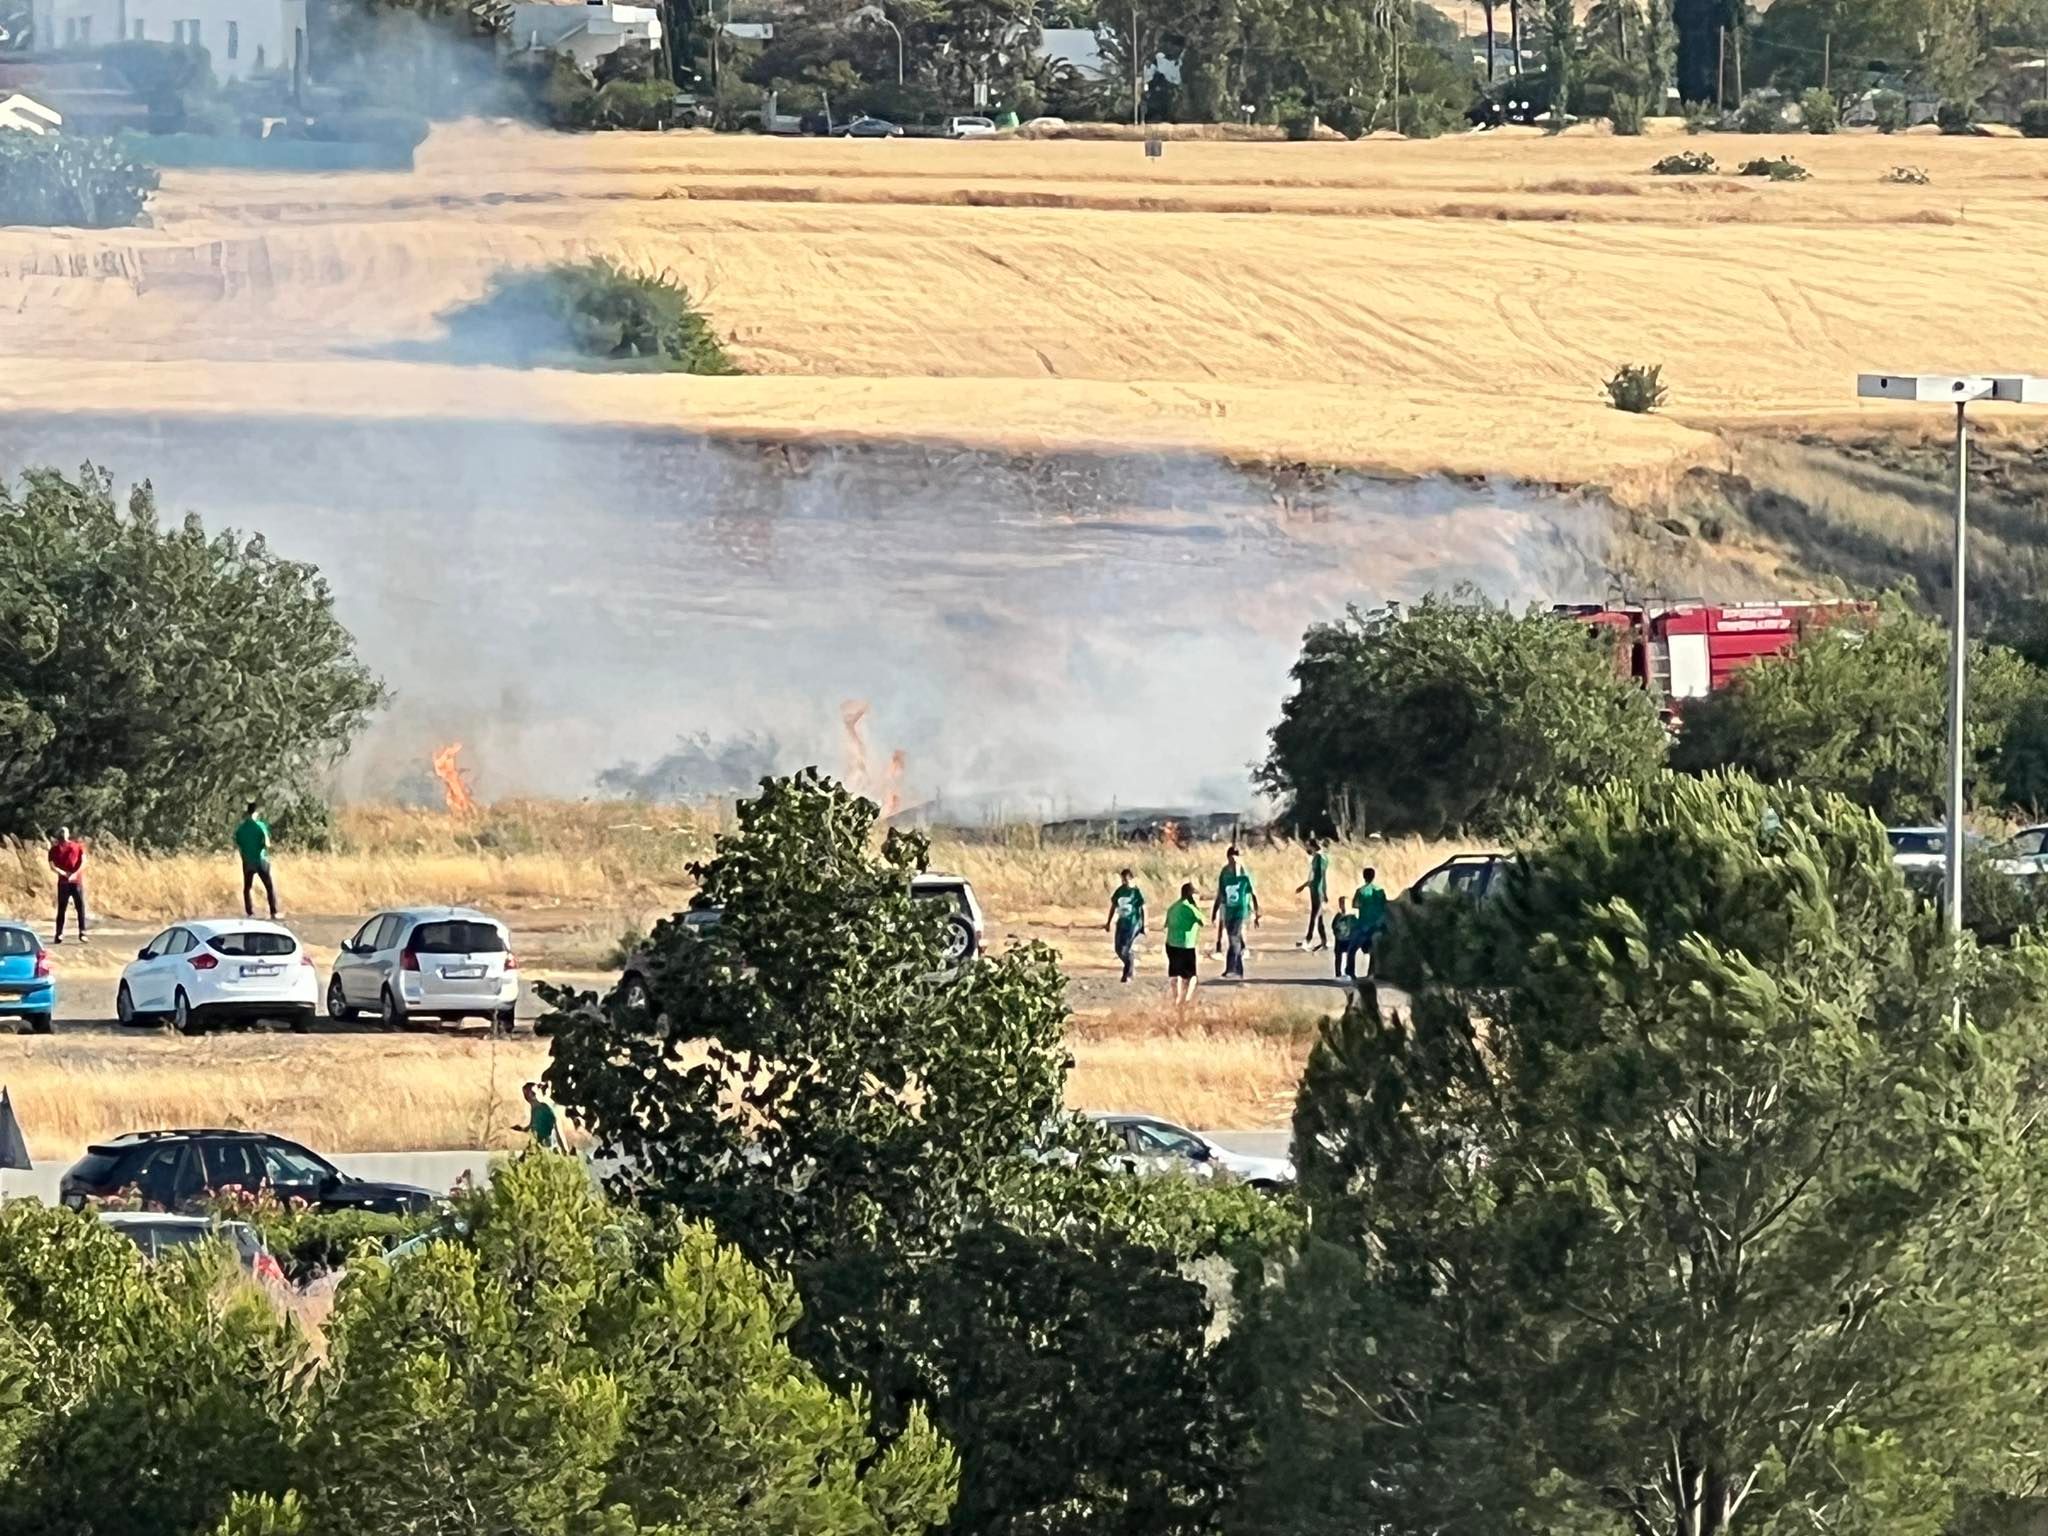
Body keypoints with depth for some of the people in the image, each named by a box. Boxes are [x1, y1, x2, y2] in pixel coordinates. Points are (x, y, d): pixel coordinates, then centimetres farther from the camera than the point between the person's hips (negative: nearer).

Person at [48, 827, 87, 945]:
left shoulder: (78, 846, 8)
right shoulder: (55, 849, 7)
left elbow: (83, 862, -1)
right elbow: (52, 866, -3)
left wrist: (75, 874, -15)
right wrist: (64, 874, -17)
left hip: (77, 881, 0)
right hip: (63, 882, 0)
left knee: (81, 907, -5)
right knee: (61, 908, -1)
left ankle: (82, 934, -1)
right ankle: (59, 935, 2)